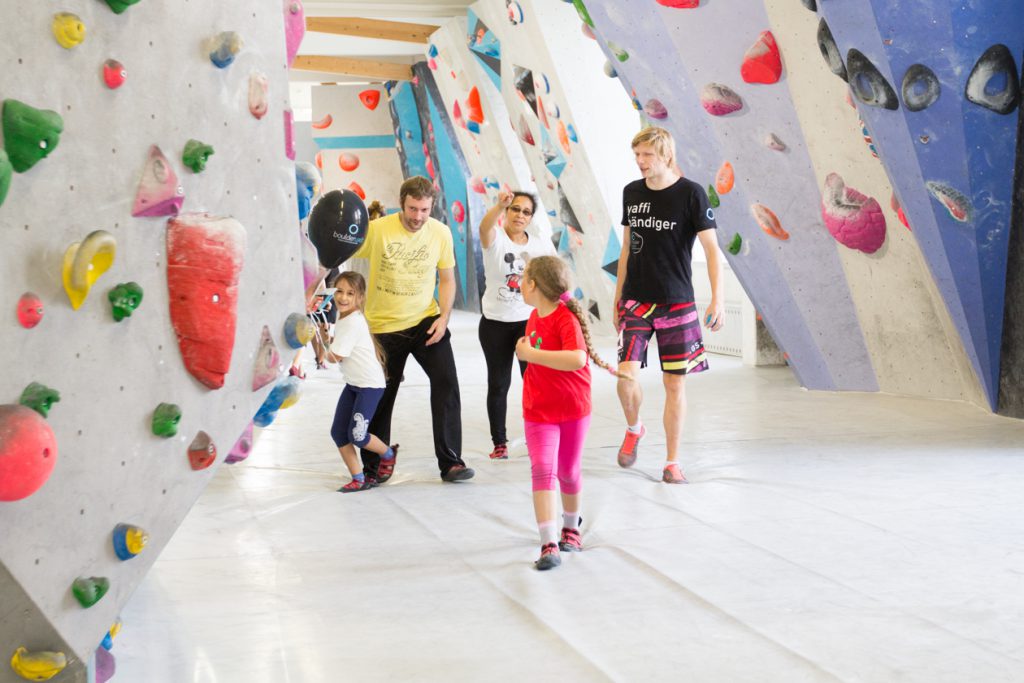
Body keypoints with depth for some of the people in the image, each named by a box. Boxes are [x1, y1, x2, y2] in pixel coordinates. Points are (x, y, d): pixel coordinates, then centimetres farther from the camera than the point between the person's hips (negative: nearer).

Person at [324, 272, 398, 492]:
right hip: (352, 383, 9)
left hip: (370, 385, -9)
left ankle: (388, 453, 21)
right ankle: (359, 479, 11)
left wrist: (327, 351, -1)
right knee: (338, 432, 3)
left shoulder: (353, 323, -21)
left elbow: (335, 356, -19)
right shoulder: (341, 315, 6)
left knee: (356, 435, -9)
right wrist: (333, 350, 1)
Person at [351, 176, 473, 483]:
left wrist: (444, 317, -9)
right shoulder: (377, 230, -15)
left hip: (425, 320, 2)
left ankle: (450, 462, -6)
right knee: (381, 395, 9)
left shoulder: (441, 232, -5)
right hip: (384, 325, -1)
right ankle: (372, 464, 30)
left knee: (446, 382, -14)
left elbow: (447, 279, 4)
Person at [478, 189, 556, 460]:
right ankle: (499, 442, 19)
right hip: (495, 323, -1)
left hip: (529, 321, 1)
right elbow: (485, 226, -33)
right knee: (498, 384, 6)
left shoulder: (541, 246, 2)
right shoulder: (495, 238, -7)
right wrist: (499, 206, -51)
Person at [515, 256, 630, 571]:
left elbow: (576, 359, -40)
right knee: (542, 470, -14)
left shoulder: (566, 318, -20)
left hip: (574, 409, -4)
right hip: (539, 412, 4)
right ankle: (549, 545, -18)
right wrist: (526, 350, 8)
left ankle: (570, 527, 40)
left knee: (568, 472, 13)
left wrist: (529, 353, -35)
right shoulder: (534, 317, 3)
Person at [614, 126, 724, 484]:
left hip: (677, 303, -3)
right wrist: (617, 297, 15)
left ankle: (672, 462, 14)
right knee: (626, 374, -11)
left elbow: (712, 248, -8)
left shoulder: (690, 193, -7)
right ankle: (634, 429, 20)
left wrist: (717, 300, -18)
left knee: (675, 382, 2)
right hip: (636, 300, 3)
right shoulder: (631, 192, 6)